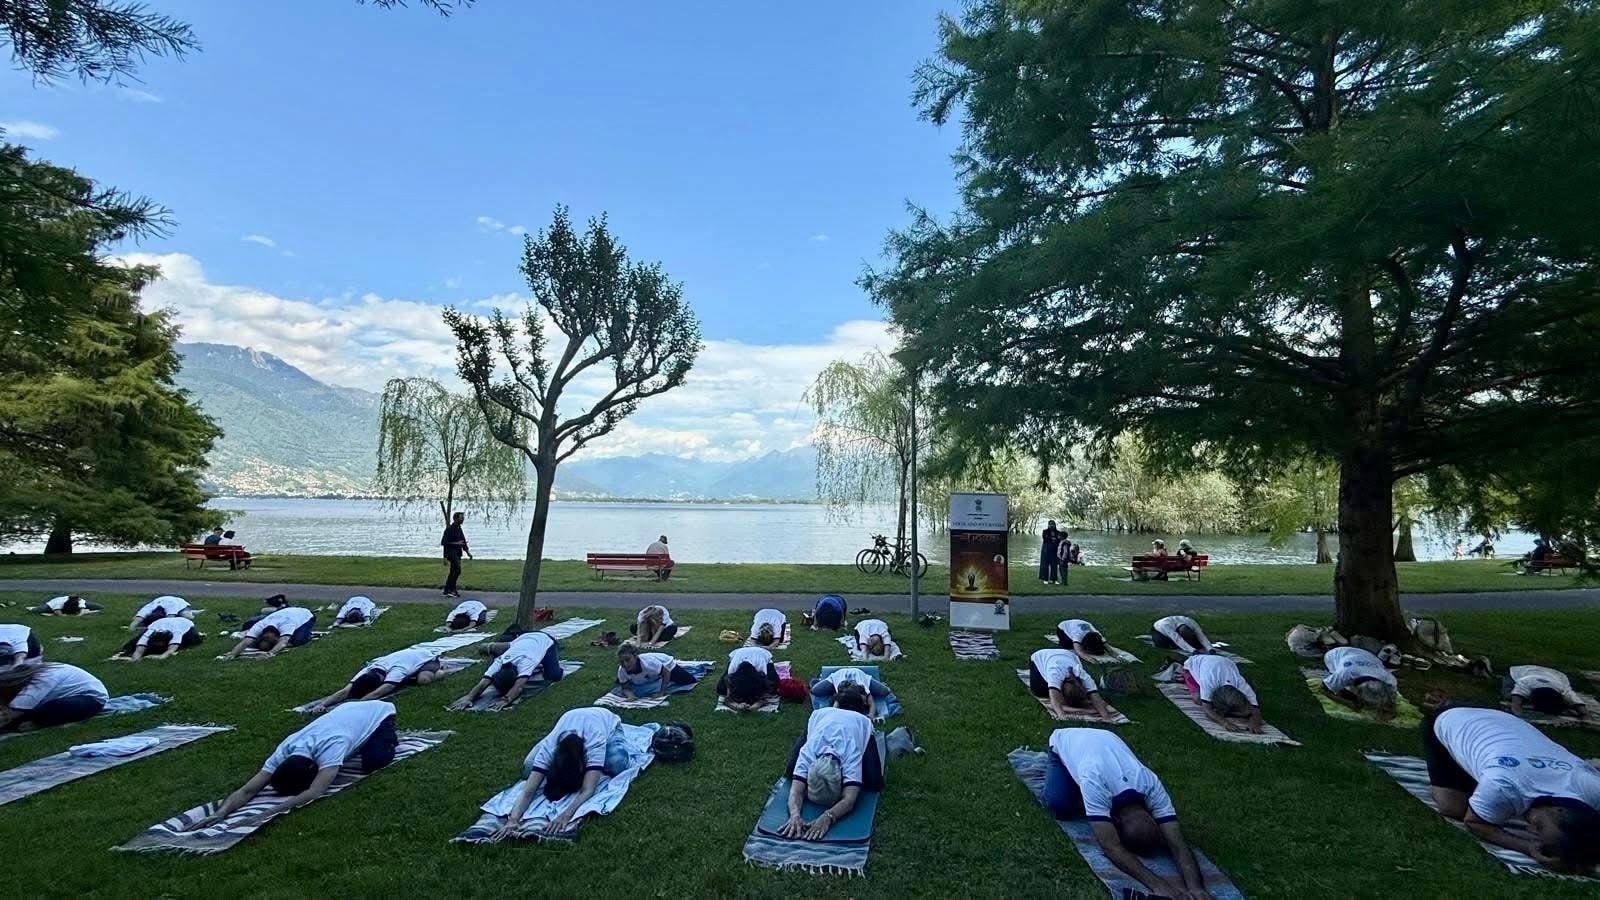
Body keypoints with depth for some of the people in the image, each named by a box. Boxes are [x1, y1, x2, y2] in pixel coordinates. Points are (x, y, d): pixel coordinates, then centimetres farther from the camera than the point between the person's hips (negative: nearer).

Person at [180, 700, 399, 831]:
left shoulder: (331, 746, -45)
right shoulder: (286, 750, -26)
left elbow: (314, 792, -52)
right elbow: (247, 790, -26)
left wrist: (277, 809, -60)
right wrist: (221, 812, -43)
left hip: (378, 713, -7)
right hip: (352, 710, 7)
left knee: (372, 761, -24)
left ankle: (388, 738, 10)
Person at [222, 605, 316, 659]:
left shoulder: (286, 626, -45)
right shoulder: (260, 626, -31)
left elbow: (283, 642, -60)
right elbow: (246, 642, -43)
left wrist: (271, 652, -78)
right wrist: (233, 653, -62)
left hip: (306, 615, -6)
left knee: (297, 640, -30)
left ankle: (307, 635, 3)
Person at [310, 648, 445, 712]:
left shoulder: (396, 671, -46)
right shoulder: (367, 671, -26)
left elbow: (377, 694, -58)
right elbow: (345, 691, -35)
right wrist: (323, 704, -51)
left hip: (427, 656, -8)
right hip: (412, 652, 8)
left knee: (423, 679, -34)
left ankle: (436, 673, 4)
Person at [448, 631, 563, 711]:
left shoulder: (524, 662, -46)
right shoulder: (500, 662, -33)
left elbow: (519, 686, -58)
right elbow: (483, 682, -43)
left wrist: (506, 699, -73)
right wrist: (468, 697, -60)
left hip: (545, 641, -5)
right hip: (525, 638, 5)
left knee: (553, 676, -19)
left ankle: (555, 655, 13)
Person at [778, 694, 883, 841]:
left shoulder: (851, 754, -48)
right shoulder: (808, 752, -42)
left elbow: (849, 800, -52)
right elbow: (796, 791, -45)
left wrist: (827, 817, -70)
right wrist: (795, 814, -67)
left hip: (859, 720, -1)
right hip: (823, 715, 2)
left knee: (873, 783, 0)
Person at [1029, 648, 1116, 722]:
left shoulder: (1085, 677, -37)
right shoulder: (1055, 674, -47)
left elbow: (1096, 699, -41)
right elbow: (1054, 697, -60)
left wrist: (1106, 717, -57)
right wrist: (1062, 715, -76)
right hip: (1040, 658, -3)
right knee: (1039, 691, -19)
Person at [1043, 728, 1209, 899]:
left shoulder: (1152, 785, -36)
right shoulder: (1094, 783, -49)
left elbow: (1178, 844, -37)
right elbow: (1111, 848, -51)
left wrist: (1196, 886, -54)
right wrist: (1156, 883, -61)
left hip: (1101, 738, 4)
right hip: (1063, 742, -4)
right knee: (1060, 804, -20)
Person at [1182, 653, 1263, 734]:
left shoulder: (1242, 685, -41)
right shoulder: (1208, 681, -49)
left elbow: (1255, 710, -39)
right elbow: (1207, 710, -47)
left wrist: (1254, 723, -61)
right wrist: (1225, 723, -63)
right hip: (1193, 665, -3)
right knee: (1199, 699, -20)